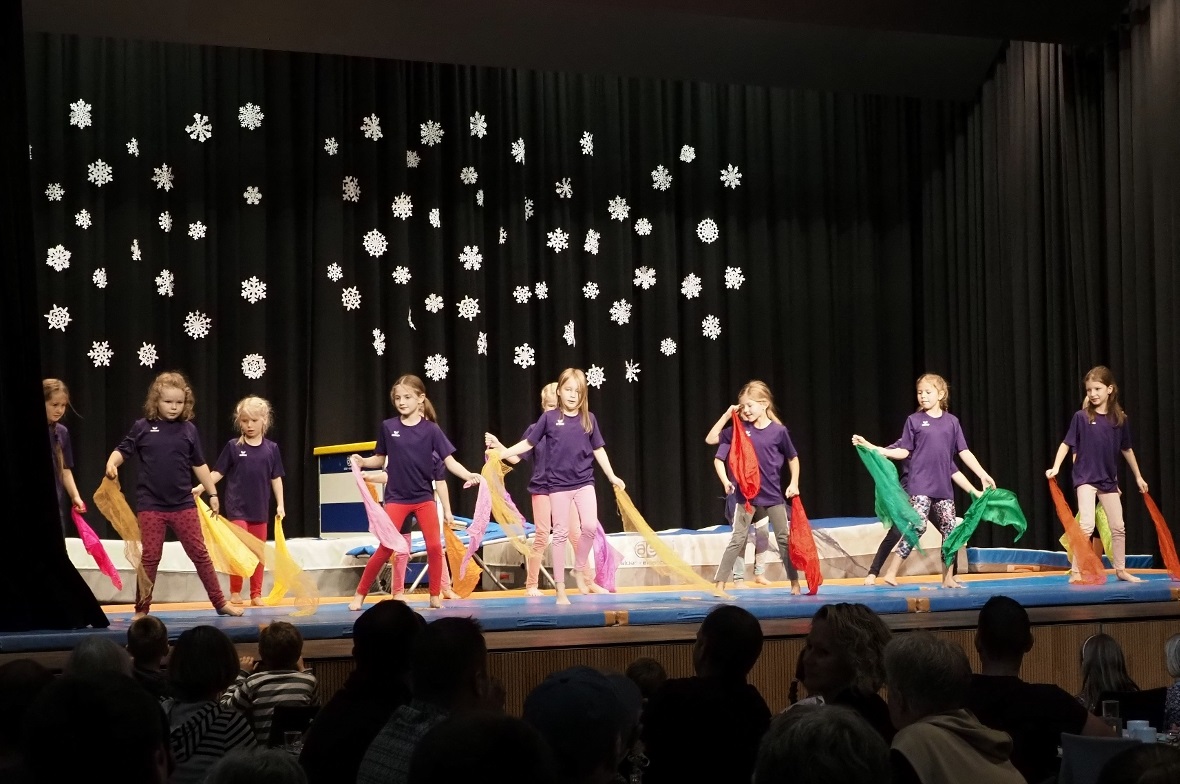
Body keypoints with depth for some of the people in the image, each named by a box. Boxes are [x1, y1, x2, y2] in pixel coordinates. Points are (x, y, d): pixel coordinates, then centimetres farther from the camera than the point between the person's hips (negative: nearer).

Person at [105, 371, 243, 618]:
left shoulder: (189, 429, 3)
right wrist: (111, 463, -22)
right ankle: (141, 610, 11)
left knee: (200, 554, 5)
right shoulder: (143, 427, -2)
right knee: (150, 558, 2)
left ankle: (220, 603, 12)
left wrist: (213, 493, 14)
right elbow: (122, 450, 0)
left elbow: (199, 464, 11)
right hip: (150, 505, -1)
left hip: (183, 504, 2)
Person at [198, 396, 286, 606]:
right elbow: (218, 472, 0)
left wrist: (280, 504, 4)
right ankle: (235, 593, 6)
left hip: (260, 509, 2)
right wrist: (200, 487, -12)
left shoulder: (271, 449, 2)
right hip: (237, 508, -2)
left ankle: (256, 594, 17)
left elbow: (276, 478, 7)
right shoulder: (233, 446, -3)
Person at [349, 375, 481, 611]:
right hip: (396, 498, 0)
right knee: (386, 548, -5)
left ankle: (435, 596, 10)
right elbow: (380, 459, 10)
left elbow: (449, 461, -6)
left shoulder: (431, 430, -4)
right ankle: (359, 595, 6)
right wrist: (363, 461, -9)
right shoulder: (388, 427, 0)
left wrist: (468, 475, -22)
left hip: (424, 497, 0)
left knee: (434, 546, -6)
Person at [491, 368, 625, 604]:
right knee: (560, 534, 2)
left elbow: (598, 450, 10)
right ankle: (560, 590, 8)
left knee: (590, 526, -15)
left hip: (584, 482, 1)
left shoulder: (588, 419, 4)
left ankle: (580, 571, 10)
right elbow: (527, 443, 3)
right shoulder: (549, 418, -2)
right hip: (558, 484, -1)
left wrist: (612, 476, 6)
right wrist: (500, 454, -4)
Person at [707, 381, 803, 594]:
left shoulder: (778, 431, -6)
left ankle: (795, 582, 20)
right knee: (737, 541, -3)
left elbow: (793, 458, 6)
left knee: (785, 539, 8)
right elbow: (710, 439, -3)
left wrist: (794, 483, 0)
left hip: (773, 496, 0)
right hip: (746, 494, 0)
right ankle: (719, 584, -3)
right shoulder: (738, 430, -3)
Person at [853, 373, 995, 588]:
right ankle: (891, 573, -12)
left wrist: (983, 474, 3)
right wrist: (871, 448, -9)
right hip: (919, 484, -4)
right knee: (918, 526, -16)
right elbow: (904, 452, 0)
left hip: (943, 486, 4)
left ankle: (948, 578, 17)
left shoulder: (952, 421, 8)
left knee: (949, 529, 5)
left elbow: (964, 452, 9)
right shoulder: (914, 420, 1)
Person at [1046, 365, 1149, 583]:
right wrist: (1056, 467, -17)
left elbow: (1127, 450, 12)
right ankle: (1075, 572, -11)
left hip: (1108, 480, 4)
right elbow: (1066, 444, -5)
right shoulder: (1081, 417, -8)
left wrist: (1138, 476, 20)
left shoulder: (1120, 419, 0)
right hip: (1086, 478, -4)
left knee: (1118, 527, 11)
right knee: (1086, 526, -16)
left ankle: (1120, 569, 27)